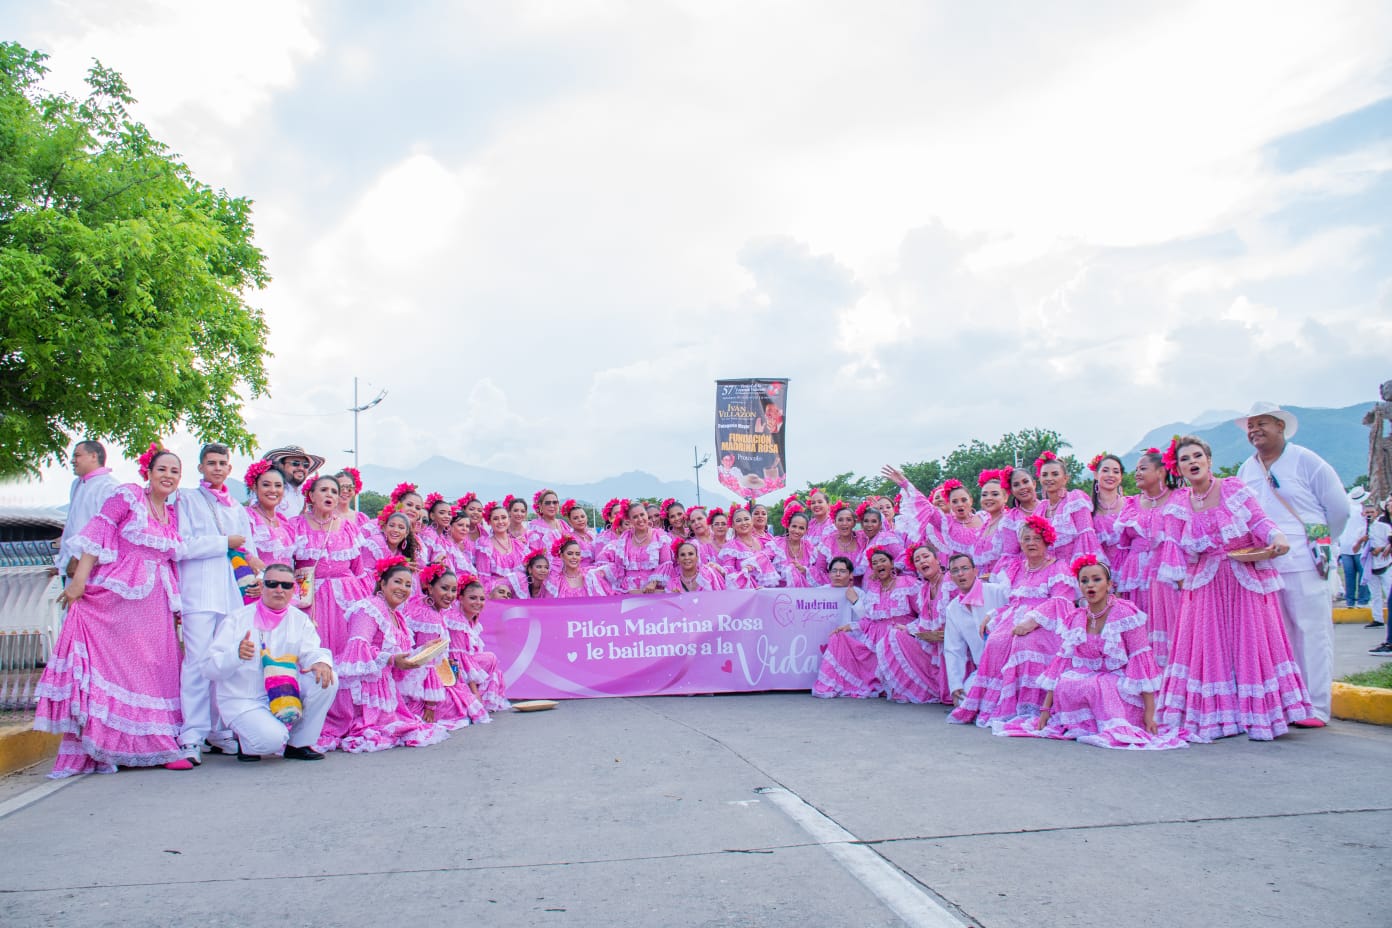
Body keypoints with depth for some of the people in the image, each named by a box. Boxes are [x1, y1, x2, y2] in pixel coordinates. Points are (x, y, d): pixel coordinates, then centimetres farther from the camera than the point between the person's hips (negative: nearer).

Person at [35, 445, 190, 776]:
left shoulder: (173, 514, 15)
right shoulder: (127, 496, -1)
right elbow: (97, 534, -6)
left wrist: (176, 604, 12)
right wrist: (79, 579, -13)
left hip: (153, 605, 5)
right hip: (114, 598, -5)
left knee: (153, 671, 5)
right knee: (107, 662, -6)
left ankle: (154, 745, 9)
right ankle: (96, 747, -1)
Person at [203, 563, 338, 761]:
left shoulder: (300, 620, 7)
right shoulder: (237, 619, -4)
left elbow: (311, 652, -8)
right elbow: (209, 667, -10)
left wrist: (322, 662, -33)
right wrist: (236, 654, -31)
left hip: (286, 695, 4)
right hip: (243, 701, -4)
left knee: (327, 679, -20)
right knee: (272, 738, -31)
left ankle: (298, 744, -4)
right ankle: (245, 740, 7)